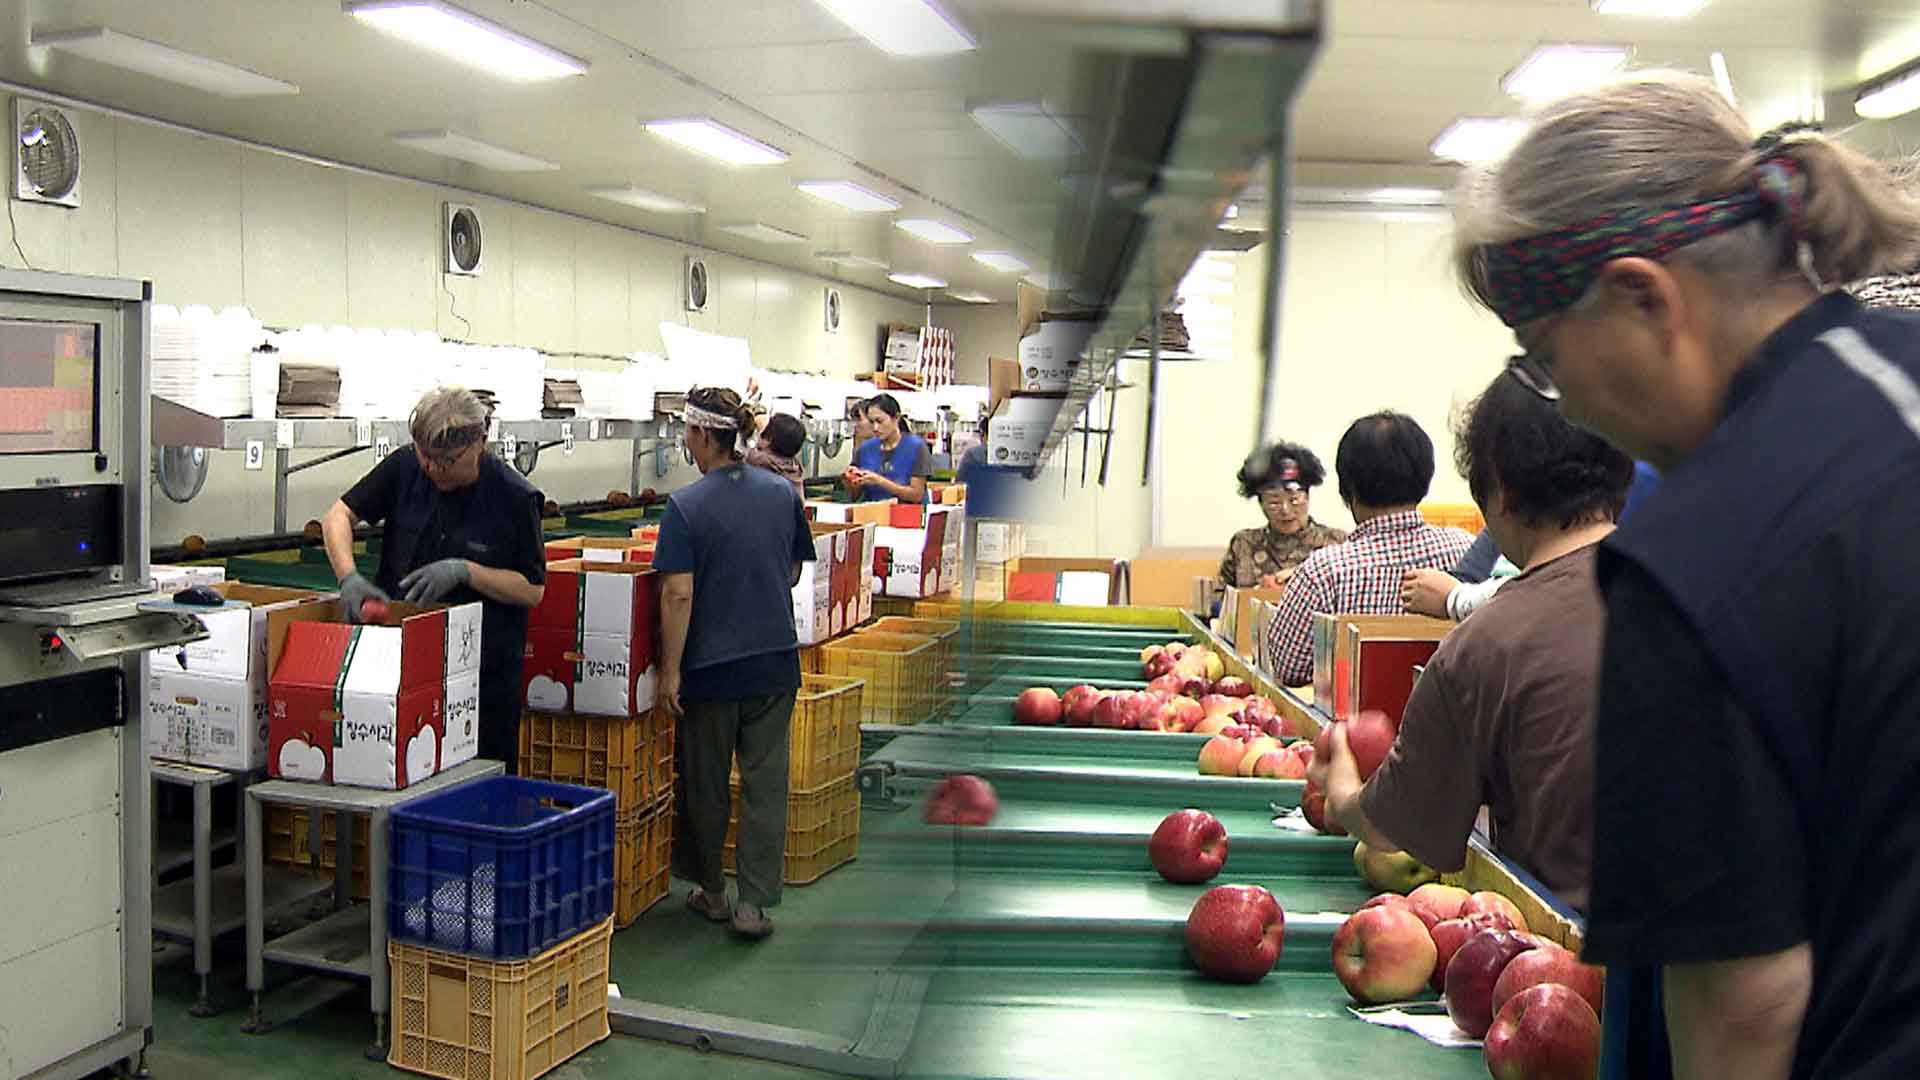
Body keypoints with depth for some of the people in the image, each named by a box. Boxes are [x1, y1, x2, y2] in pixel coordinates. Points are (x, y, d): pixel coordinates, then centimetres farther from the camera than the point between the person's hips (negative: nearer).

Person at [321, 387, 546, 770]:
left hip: (484, 669, -3)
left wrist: (465, 572, -22)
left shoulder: (514, 497, -12)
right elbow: (338, 515, 1)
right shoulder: (406, 467, -3)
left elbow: (533, 590, -9)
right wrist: (349, 577, -16)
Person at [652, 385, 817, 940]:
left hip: (711, 664, -3)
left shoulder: (686, 505, -13)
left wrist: (670, 669, -12)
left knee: (705, 785, 14)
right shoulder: (783, 493, 1)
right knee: (766, 782, 8)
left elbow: (678, 594, -17)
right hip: (775, 660, 3)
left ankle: (710, 891, 28)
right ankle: (754, 903, 10)